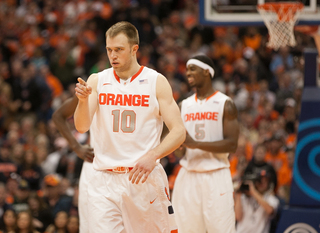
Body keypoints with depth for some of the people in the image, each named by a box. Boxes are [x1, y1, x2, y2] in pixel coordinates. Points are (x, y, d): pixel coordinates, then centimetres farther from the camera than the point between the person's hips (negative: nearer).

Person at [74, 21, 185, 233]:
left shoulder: (156, 82, 0)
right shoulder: (97, 82, 5)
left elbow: (179, 132, -4)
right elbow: (81, 127, -6)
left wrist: (152, 157, -20)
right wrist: (83, 100, -26)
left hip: (144, 176, -1)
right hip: (105, 181, 1)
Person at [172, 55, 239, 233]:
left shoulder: (225, 104, -3)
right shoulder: (185, 105, 14)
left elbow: (232, 144, -12)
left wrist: (195, 144, -19)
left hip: (216, 175, -5)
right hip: (188, 175, 5)